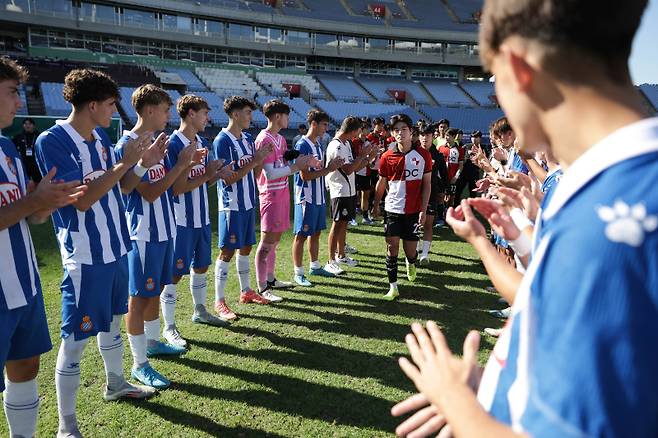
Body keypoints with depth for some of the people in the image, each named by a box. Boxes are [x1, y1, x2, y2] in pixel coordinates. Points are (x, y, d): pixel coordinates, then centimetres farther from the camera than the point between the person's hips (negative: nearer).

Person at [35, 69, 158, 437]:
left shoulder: (101, 138, 6)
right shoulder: (52, 141, -16)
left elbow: (120, 188, 13)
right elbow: (82, 199, -22)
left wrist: (143, 164, -4)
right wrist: (124, 163, -22)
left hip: (116, 248, 8)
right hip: (85, 256, -8)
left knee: (113, 320, 22)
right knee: (76, 339, 1)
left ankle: (116, 383, 43)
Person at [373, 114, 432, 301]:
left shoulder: (423, 155, -3)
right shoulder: (387, 157, -1)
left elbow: (427, 184, 0)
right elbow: (382, 183, 10)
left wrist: (423, 210, -6)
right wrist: (376, 206, 14)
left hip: (414, 210, 0)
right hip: (393, 209, 1)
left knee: (410, 250, 6)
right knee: (392, 246, -3)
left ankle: (411, 262, 43)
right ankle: (393, 286, 7)